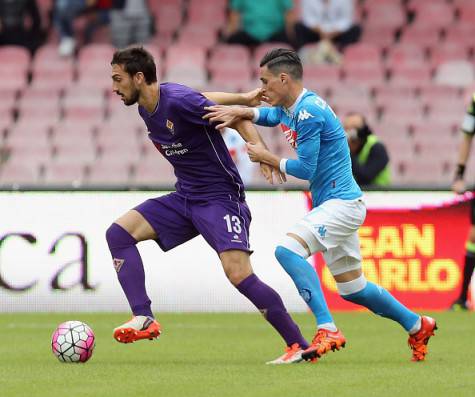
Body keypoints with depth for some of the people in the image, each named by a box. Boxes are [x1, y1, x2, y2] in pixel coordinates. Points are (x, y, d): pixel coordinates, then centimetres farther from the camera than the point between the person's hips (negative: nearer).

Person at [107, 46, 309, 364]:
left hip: (220, 197, -9)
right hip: (184, 198, 9)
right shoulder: (145, 109, 5)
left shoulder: (178, 101, -21)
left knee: (239, 273, -22)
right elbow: (204, 98, 18)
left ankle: (299, 346, -12)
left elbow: (238, 119, -17)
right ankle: (144, 319, -9)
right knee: (118, 233, -4)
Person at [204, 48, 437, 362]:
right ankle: (418, 325, 34)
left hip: (341, 203, -10)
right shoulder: (292, 108, 11)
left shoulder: (310, 112, -19)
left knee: (288, 249, -27)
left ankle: (328, 330, -30)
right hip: (336, 205, 10)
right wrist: (238, 112, 13)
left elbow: (305, 169, -18)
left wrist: (266, 157, -5)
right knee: (352, 289, 17)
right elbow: (269, 115, 33)